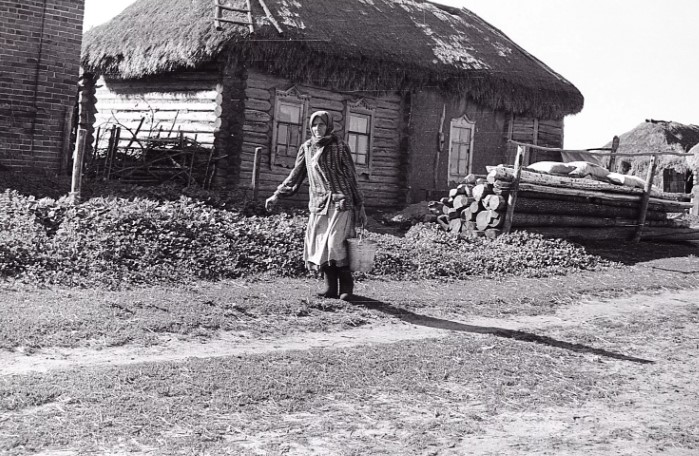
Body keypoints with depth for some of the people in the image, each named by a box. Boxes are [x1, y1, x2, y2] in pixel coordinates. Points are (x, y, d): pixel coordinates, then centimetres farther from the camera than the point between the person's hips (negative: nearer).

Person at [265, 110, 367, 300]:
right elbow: (296, 175, 18)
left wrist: (360, 206, 0)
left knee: (335, 244, -14)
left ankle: (346, 287, -2)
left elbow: (352, 178, 1)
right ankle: (331, 287, 7)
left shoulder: (339, 147, -1)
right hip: (318, 205, 5)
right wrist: (277, 195, 15)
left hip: (340, 203, -4)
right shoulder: (306, 148, 10)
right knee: (319, 246, -1)